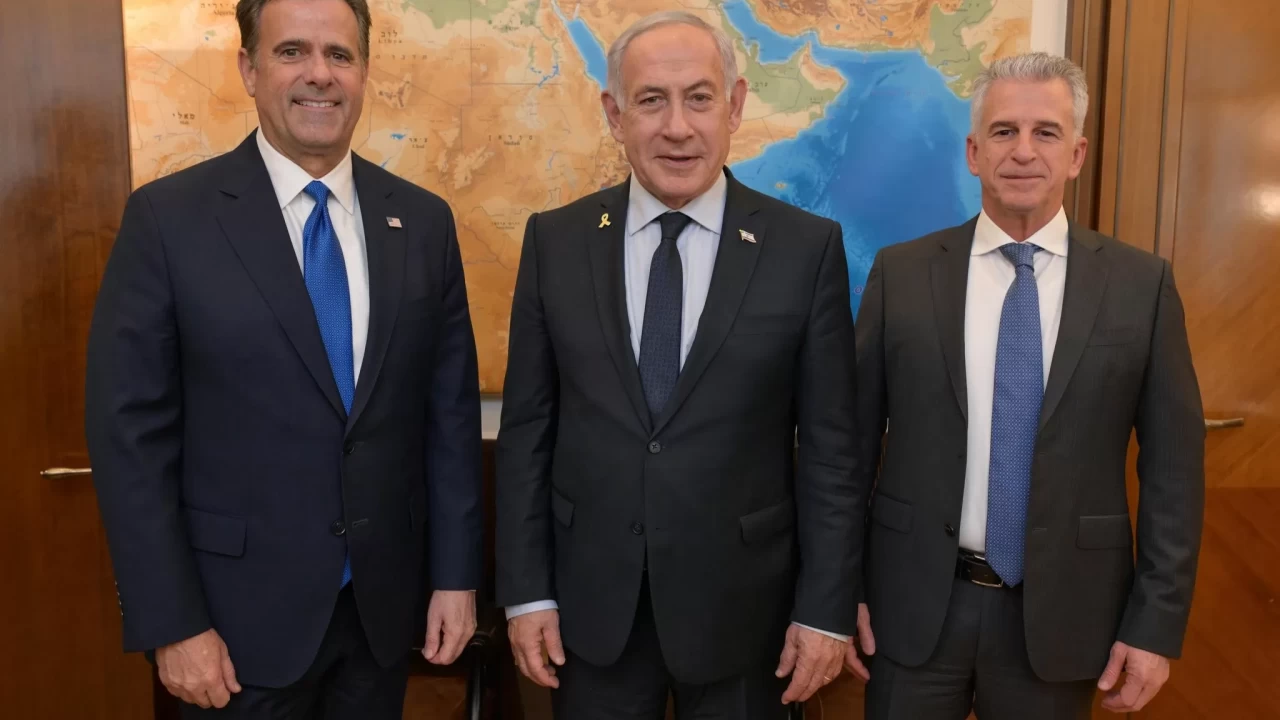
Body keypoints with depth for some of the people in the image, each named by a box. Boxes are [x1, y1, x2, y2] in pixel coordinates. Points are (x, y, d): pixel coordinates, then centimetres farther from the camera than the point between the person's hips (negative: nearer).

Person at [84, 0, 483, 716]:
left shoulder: (423, 221, 1)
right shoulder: (169, 218, -8)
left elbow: (452, 410, 3)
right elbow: (131, 432, -8)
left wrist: (456, 574, 2)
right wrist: (172, 625, -10)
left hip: (385, 603, 3)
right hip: (241, 611, -3)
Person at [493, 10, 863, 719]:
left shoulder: (807, 247, -7)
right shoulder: (555, 241, -2)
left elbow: (828, 446, -4)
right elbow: (526, 430, 0)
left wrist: (825, 608, -4)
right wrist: (526, 591, -1)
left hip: (741, 604, -1)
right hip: (592, 603, 1)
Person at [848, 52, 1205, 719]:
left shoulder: (1142, 284, -2)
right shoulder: (900, 273, -2)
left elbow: (1172, 463, 0)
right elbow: (853, 438, 0)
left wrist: (1157, 622, -3)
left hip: (1062, 611, 1)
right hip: (914, 603, 0)